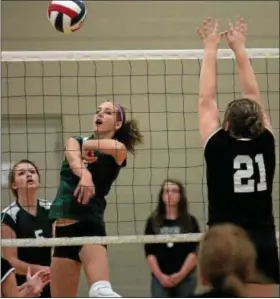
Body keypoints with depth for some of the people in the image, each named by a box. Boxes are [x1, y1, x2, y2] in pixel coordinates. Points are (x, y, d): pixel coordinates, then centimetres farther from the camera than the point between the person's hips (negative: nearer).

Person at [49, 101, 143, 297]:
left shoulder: (118, 152, 3)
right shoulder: (75, 141, 12)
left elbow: (117, 147, -24)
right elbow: (74, 159, -13)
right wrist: (84, 174, -33)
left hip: (89, 222, -4)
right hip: (63, 227, 4)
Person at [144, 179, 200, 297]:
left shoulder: (190, 221, 5)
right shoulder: (153, 221, 7)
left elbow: (194, 251, -2)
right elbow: (150, 253, 2)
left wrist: (181, 275, -12)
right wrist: (160, 275, -9)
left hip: (186, 278, 0)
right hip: (160, 278, 0)